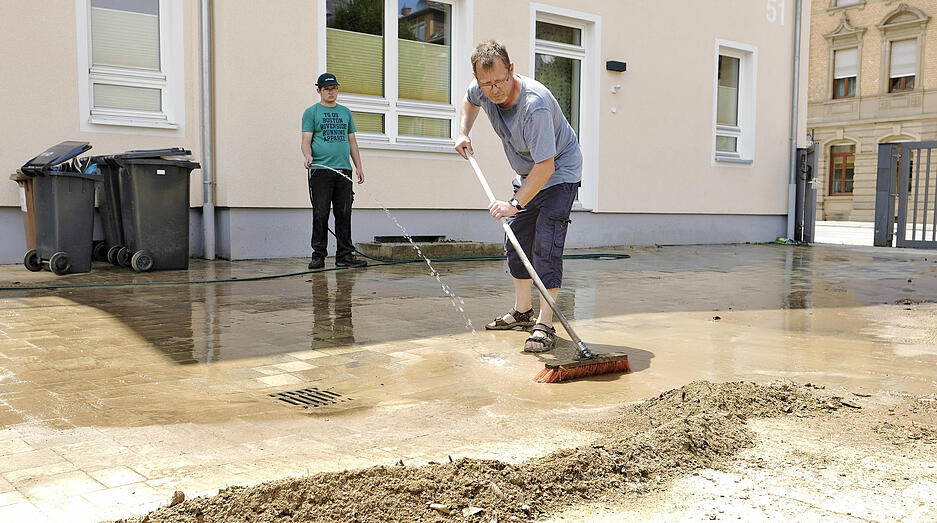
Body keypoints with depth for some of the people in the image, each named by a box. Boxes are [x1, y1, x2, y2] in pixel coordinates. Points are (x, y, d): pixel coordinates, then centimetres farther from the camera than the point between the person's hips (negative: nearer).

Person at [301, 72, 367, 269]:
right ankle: (318, 255, 4)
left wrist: (359, 166, 13)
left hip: (344, 170, 4)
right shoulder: (311, 112, 6)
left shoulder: (345, 112, 20)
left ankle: (344, 255, 7)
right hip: (320, 170, -4)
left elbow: (352, 141, 20)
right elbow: (306, 140, -1)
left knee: (344, 215, 3)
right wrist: (308, 156, -22)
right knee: (320, 215, -3)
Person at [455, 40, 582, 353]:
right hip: (526, 175, 8)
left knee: (545, 248, -17)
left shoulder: (535, 104, -36)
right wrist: (463, 133, 2)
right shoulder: (482, 91, -13)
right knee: (516, 244, 12)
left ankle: (545, 325, -13)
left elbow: (545, 166, -35)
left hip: (559, 175, -8)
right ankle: (522, 312, 27)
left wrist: (515, 204, -34)